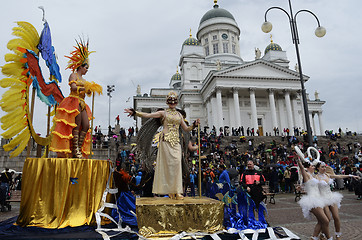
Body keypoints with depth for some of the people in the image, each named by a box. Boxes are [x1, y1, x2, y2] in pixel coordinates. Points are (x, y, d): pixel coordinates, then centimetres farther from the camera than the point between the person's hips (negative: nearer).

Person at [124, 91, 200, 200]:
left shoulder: (179, 115, 20)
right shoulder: (163, 113, 8)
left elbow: (186, 129, 22)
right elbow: (147, 115, 0)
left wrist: (195, 124, 5)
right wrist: (134, 112, -9)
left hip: (176, 141, 4)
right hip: (166, 140, -4)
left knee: (177, 163, -8)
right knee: (169, 163, -11)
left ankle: (176, 191, -4)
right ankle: (171, 191, -5)